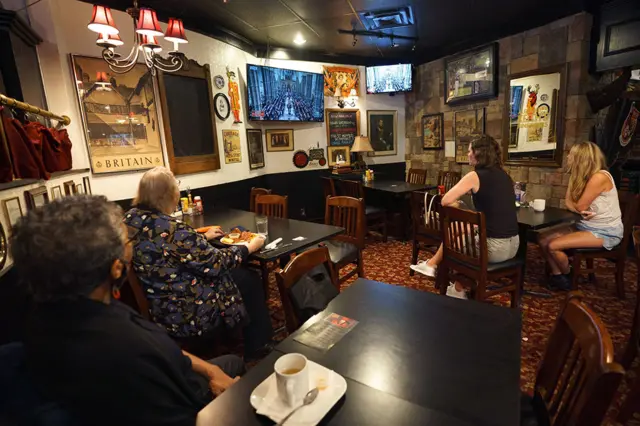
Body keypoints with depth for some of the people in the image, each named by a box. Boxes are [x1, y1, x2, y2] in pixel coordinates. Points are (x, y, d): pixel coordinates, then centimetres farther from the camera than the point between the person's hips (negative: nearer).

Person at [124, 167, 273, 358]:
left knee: (237, 273, 21)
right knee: (250, 280, 7)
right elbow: (215, 264, -21)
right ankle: (258, 348, 25)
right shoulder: (171, 229, -30)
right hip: (184, 315, -9)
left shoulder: (132, 218, -3)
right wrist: (249, 248, -7)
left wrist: (203, 238, 19)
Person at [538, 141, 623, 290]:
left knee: (553, 245, -22)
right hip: (586, 226, 9)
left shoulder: (599, 177, -22)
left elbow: (580, 207, -18)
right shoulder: (584, 176, 8)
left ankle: (567, 277, 5)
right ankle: (557, 276, 3)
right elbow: (569, 203, 1)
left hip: (605, 232, -9)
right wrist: (582, 212, -20)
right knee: (543, 239, -5)